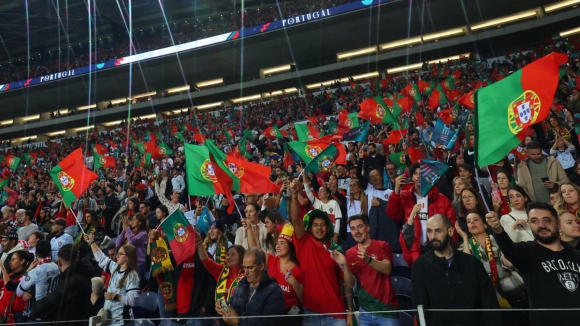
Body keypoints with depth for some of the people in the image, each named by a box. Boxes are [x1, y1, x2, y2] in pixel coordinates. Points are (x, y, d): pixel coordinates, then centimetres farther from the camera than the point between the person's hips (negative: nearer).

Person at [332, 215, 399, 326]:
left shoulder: (382, 245, -4)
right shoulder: (350, 253, 4)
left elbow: (387, 269, -19)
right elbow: (350, 284, -1)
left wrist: (368, 259, -35)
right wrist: (345, 265, -18)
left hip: (386, 308, -3)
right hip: (364, 310, 3)